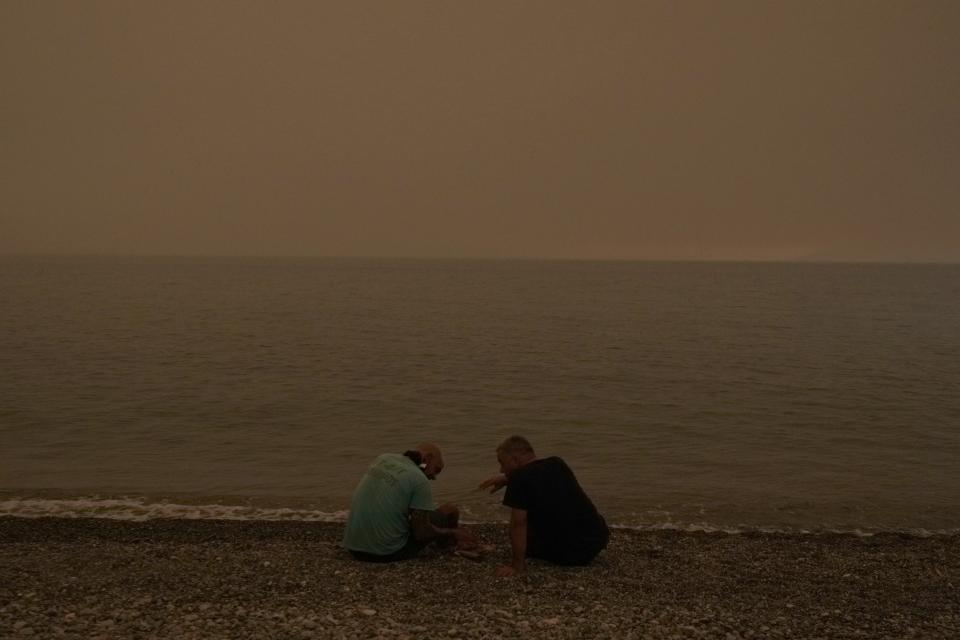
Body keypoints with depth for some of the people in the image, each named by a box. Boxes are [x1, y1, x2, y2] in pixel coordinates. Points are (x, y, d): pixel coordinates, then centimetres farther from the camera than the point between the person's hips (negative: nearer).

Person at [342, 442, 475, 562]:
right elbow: (422, 532, -14)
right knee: (450, 512, 8)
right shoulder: (420, 480, -13)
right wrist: (453, 533, 5)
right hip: (390, 552, -7)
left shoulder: (383, 459, 8)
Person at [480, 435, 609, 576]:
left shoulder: (519, 479, -16)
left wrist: (518, 566, -11)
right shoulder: (557, 464, 5)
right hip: (599, 539, 5)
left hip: (569, 553, -5)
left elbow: (518, 525, -17)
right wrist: (506, 479, 26)